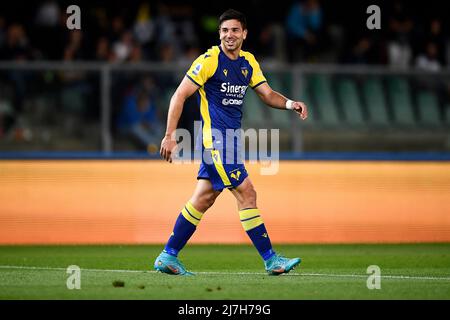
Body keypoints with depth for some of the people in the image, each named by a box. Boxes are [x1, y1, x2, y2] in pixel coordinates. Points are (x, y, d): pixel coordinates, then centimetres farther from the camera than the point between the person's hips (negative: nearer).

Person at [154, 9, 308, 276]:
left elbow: (268, 94, 13)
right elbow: (180, 95, -10)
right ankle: (271, 259, -9)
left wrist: (290, 104, -8)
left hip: (229, 140, 8)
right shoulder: (209, 60, -10)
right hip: (216, 137, -8)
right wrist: (170, 136, -15)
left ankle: (168, 257, 16)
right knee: (247, 193, -11)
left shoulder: (248, 62, 12)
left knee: (204, 198, 10)